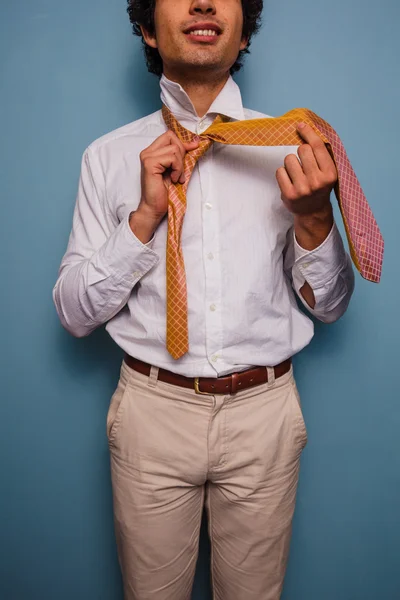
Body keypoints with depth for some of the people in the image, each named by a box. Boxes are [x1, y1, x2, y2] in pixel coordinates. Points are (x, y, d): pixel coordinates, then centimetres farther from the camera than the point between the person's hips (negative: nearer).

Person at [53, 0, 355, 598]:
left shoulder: (291, 148, 0)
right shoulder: (110, 155, -2)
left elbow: (329, 306, 2)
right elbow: (75, 313, -3)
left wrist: (314, 217, -17)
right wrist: (145, 216, -16)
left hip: (264, 413, 1)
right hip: (153, 410, 0)